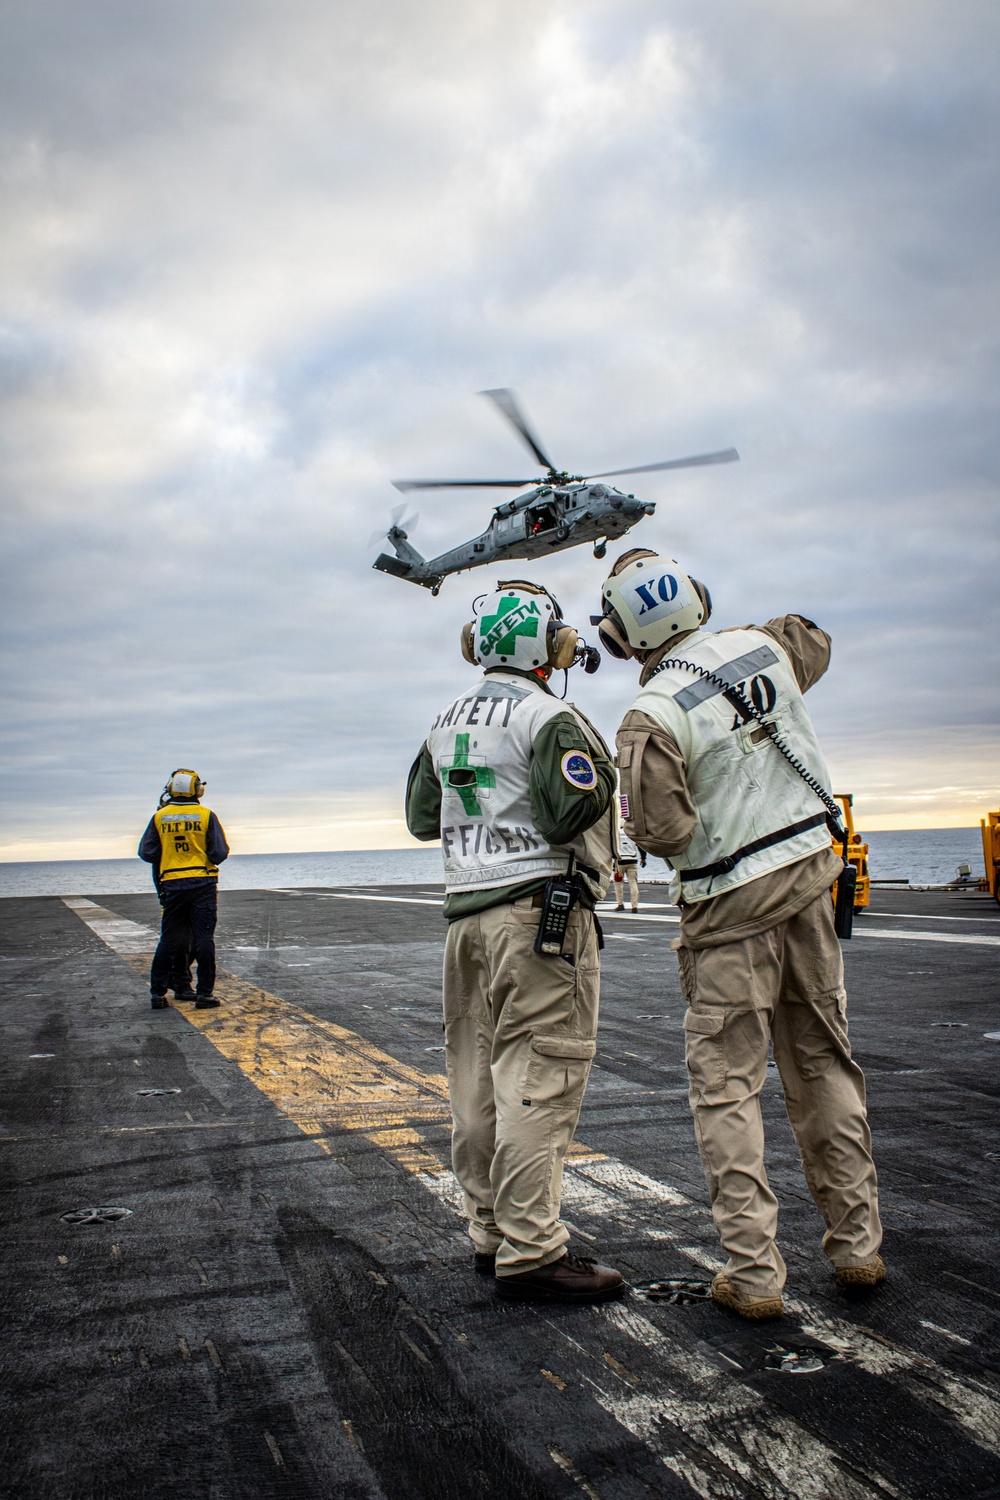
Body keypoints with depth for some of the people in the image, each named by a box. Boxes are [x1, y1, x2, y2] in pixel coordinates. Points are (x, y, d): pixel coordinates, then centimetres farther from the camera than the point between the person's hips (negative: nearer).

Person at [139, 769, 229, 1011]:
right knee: (204, 938, 2)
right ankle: (204, 993, 2)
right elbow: (220, 852, -8)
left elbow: (146, 852, 1)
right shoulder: (206, 815, -6)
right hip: (203, 884, -2)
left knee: (169, 940, 10)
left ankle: (157, 992, 12)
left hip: (173, 884, 2)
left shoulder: (159, 817, 0)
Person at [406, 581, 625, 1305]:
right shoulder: (550, 717, -10)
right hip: (538, 905, -8)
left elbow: (422, 818, 19)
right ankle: (530, 1252, -4)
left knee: (481, 1076, 11)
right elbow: (573, 810, -21)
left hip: (467, 911, 8)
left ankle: (492, 1231, 22)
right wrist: (600, 772, -1)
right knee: (539, 1075, -6)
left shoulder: (446, 723, 14)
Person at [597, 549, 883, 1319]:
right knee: (825, 1067, 16)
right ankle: (858, 1245, 26)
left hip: (731, 907, -6)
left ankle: (754, 1274, 5)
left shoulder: (654, 715, -19)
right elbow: (815, 641, 23)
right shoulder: (763, 647, -1)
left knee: (727, 1087, 4)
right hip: (809, 878, 6)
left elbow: (661, 830, -23)